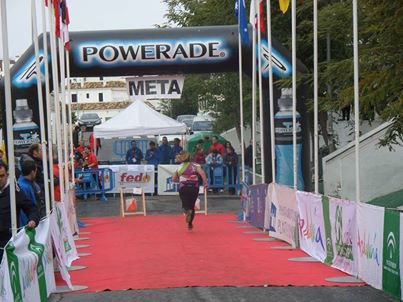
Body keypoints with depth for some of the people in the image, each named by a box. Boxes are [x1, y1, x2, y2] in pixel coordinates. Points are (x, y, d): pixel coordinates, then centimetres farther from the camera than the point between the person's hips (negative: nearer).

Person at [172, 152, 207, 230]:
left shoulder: (179, 167, 10)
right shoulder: (194, 165, 4)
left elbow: (174, 179, 15)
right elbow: (202, 172, -15)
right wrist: (205, 182, -18)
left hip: (183, 188, 0)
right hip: (194, 188, 0)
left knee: (185, 205, 11)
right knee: (192, 205, 15)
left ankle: (187, 211, -26)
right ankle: (190, 224, 14)